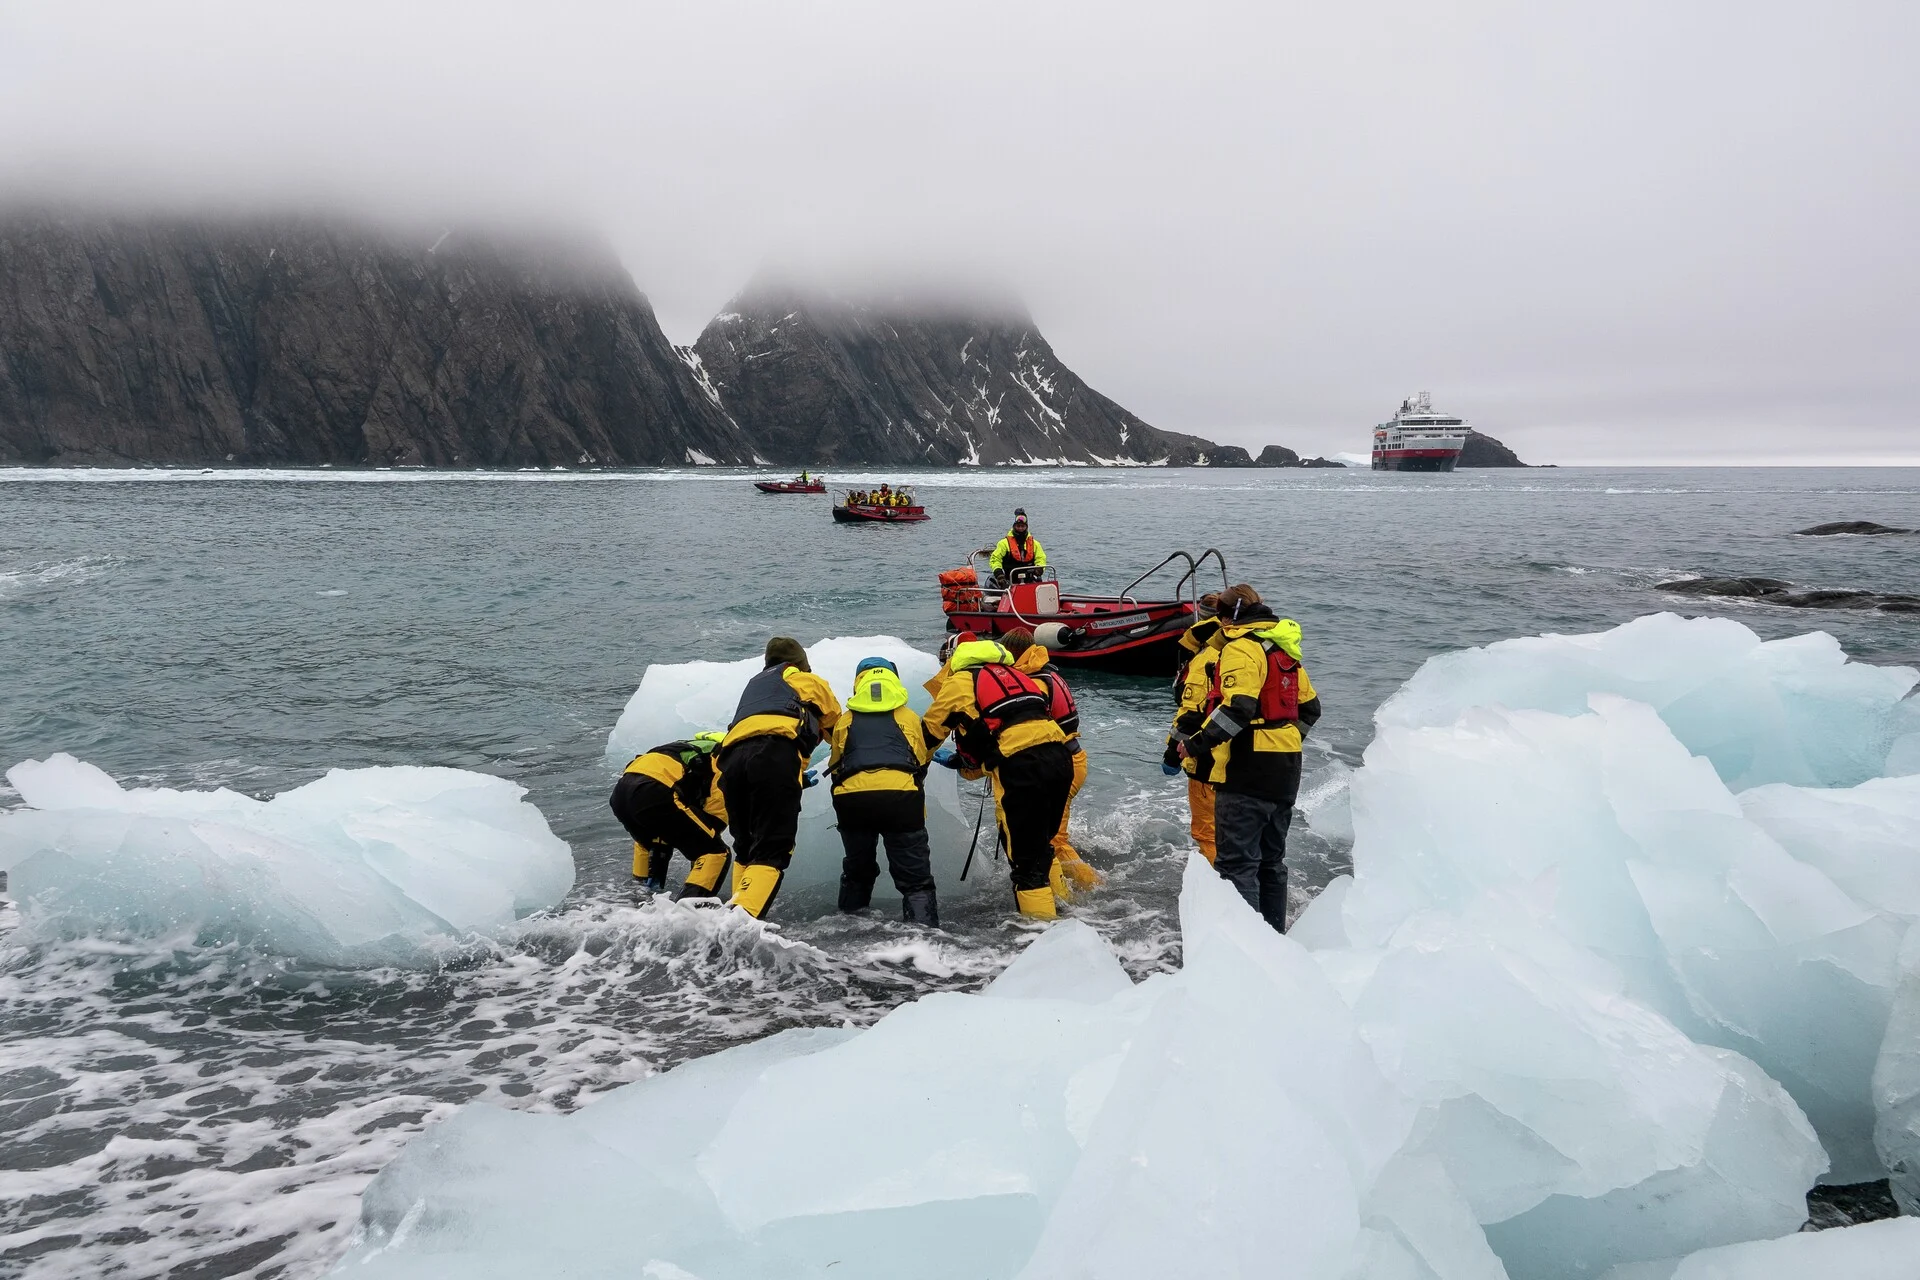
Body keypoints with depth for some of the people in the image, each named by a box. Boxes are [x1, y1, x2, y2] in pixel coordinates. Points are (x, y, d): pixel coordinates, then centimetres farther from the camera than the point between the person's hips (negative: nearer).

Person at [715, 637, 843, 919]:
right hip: (776, 755, -5)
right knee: (770, 852, -10)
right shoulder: (807, 681, 30)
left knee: (745, 847, 21)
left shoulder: (754, 685, 42)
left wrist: (798, 776, 50)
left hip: (732, 755, 5)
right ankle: (742, 914, -30)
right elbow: (836, 723, 39)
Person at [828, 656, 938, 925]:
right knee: (915, 879, 3)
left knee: (857, 871, 24)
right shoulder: (909, 719, 22)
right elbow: (921, 764, 28)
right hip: (900, 796, -2)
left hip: (852, 798, 2)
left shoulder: (845, 721, 23)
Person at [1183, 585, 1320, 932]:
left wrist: (1197, 743, -18)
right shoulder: (1283, 649, 17)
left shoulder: (1241, 647, -12)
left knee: (1236, 861, -7)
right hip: (1284, 772, 9)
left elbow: (1237, 708, -24)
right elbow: (1309, 707, 22)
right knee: (1271, 860, 18)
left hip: (1248, 773, -9)